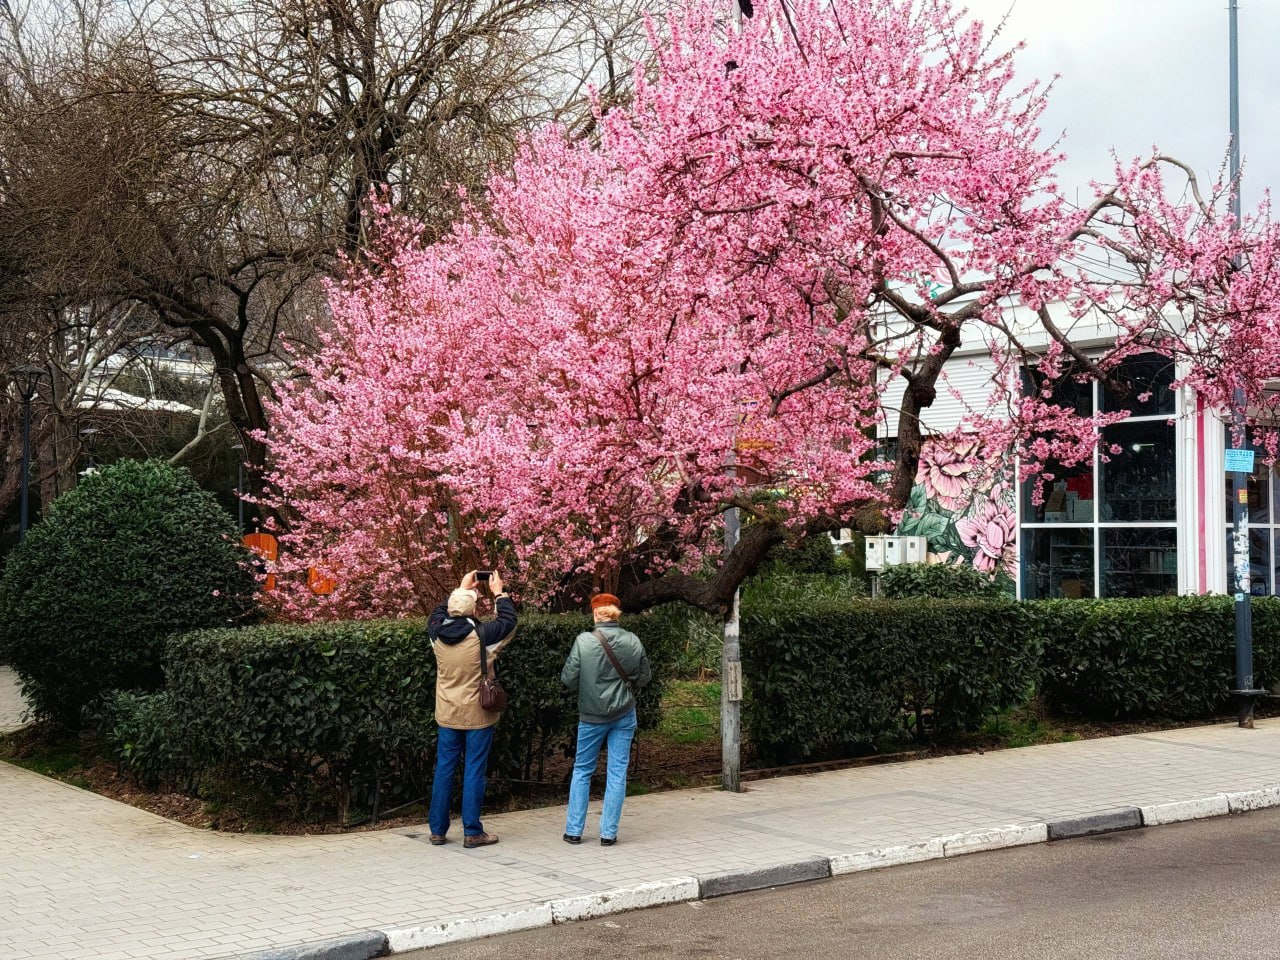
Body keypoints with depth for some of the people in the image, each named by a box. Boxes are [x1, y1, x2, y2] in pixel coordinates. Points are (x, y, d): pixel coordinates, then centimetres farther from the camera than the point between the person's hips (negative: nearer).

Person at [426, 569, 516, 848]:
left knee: (444, 769, 10)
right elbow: (508, 621, 1)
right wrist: (499, 593, 14)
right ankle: (472, 832, 3)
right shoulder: (481, 635, -17)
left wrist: (462, 589, 25)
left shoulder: (437, 634, -4)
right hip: (477, 715, -4)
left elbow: (437, 613, 20)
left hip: (447, 715, 4)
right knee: (474, 770, 1)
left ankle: (437, 829, 15)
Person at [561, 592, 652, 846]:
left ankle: (573, 830, 14)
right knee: (617, 772, 7)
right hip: (624, 714, 1)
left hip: (591, 716, -1)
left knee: (582, 770, 13)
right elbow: (644, 677, 4)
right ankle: (608, 833, 6)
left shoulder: (584, 641, -14)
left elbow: (568, 678, -9)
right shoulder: (633, 641, -5)